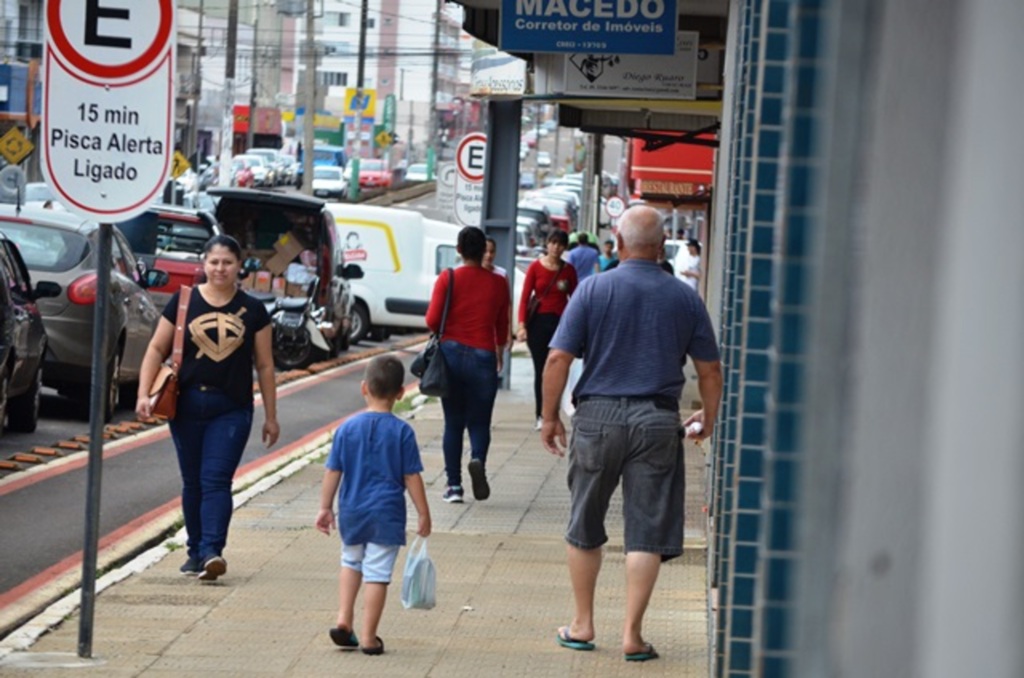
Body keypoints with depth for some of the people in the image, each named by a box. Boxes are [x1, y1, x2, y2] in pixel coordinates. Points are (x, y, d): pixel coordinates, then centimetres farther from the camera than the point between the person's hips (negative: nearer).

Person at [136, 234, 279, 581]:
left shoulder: (252, 311, 3)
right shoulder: (184, 302, 2)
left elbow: (264, 365, 7)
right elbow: (157, 349, 3)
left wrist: (271, 417, 7)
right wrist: (143, 394, -9)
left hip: (232, 409, -1)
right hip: (187, 405, 1)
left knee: (216, 480, -11)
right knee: (192, 482, 8)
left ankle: (212, 552, -19)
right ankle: (196, 552, 18)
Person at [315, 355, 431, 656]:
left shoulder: (347, 428, -3)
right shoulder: (402, 432, -9)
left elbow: (333, 471, 2)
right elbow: (412, 477, -6)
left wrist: (326, 507, 13)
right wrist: (424, 514, 3)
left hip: (352, 511, 3)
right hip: (387, 515, -3)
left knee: (351, 562, 25)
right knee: (377, 574, 2)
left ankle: (343, 619, 13)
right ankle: (369, 638, 4)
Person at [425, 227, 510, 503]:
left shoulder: (447, 279, -4)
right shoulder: (498, 283, 0)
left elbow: (432, 320, -7)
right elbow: (502, 326, 7)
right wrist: (499, 351, 25)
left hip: (451, 354, 0)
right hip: (483, 356, 0)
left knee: (453, 423, 10)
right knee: (479, 422, 9)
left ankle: (454, 484, 8)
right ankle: (478, 460, -22)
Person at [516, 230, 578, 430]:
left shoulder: (568, 270, 6)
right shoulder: (536, 267, 1)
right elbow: (525, 297, -2)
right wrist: (522, 325, -10)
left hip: (560, 322, 1)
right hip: (538, 321, -1)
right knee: (540, 370, 1)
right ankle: (540, 416, 7)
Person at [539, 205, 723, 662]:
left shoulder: (593, 290, -3)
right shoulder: (684, 298, 2)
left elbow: (558, 359, -7)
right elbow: (709, 370, 6)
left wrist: (550, 417, 4)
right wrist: (708, 418, 23)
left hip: (598, 417, 0)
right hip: (657, 420, 0)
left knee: (585, 529, 14)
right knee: (647, 533, 3)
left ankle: (582, 625, 21)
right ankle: (632, 634, 1)